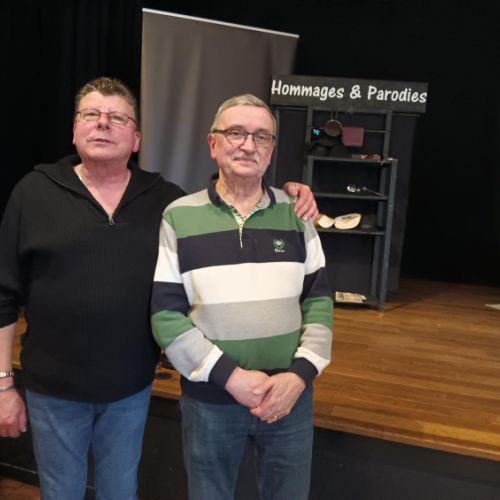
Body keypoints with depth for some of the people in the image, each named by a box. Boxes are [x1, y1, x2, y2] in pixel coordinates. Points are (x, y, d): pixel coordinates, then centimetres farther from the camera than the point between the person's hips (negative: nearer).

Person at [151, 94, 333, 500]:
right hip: (209, 399, -1)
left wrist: (300, 374, -11)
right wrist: (230, 376, -16)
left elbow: (319, 301, 1)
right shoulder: (179, 218, -7)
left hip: (290, 395, 2)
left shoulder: (296, 214, 0)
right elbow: (165, 314, -10)